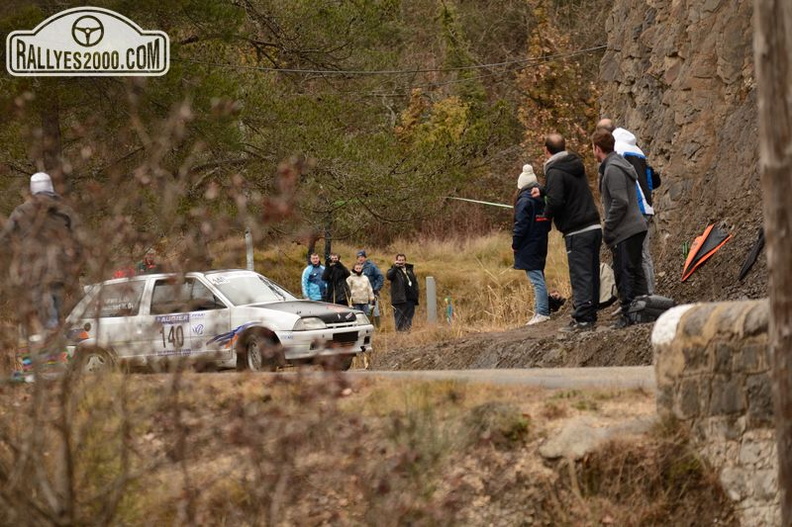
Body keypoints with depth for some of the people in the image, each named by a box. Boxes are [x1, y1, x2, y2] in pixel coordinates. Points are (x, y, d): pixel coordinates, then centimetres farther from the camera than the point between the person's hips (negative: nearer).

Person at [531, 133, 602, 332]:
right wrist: (543, 190, 38)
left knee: (580, 276, -8)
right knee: (592, 275, 11)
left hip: (577, 233, -8)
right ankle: (590, 315, 16)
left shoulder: (555, 172, -13)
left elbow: (555, 200, -22)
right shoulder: (576, 166, 15)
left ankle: (582, 319, -10)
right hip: (594, 227, 8)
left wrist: (547, 214, -2)